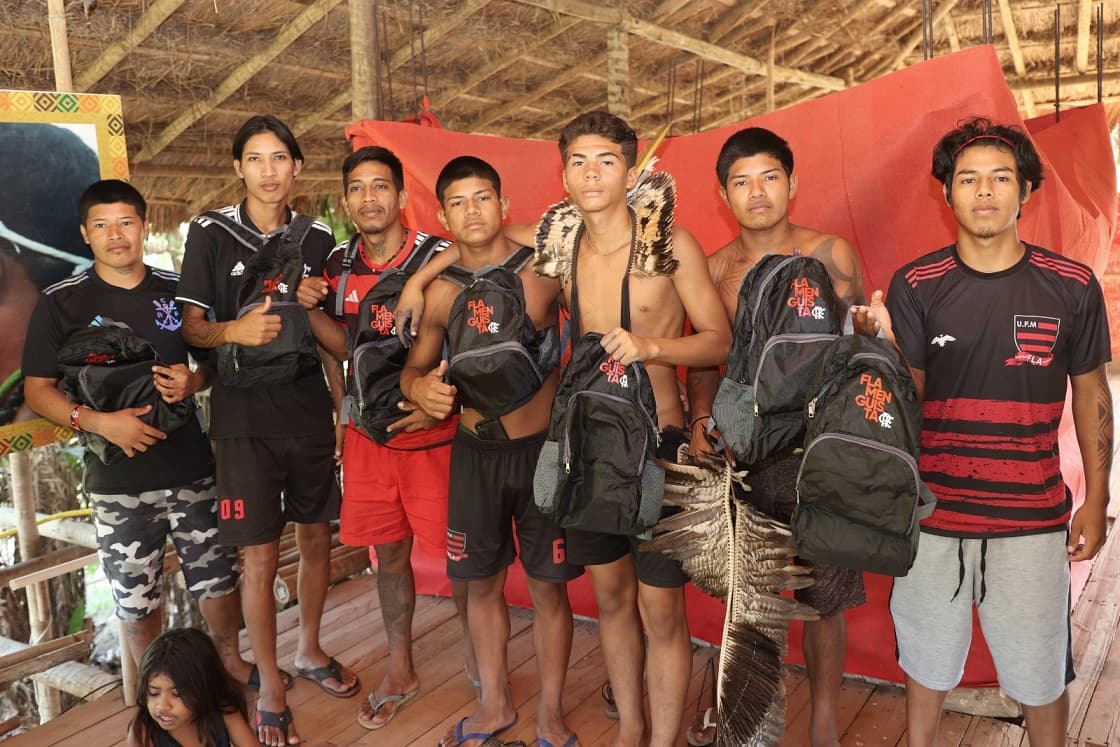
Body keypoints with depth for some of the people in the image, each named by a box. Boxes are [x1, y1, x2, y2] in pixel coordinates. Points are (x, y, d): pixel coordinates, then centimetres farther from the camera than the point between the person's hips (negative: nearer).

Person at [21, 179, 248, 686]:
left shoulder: (179, 291, 5)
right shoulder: (60, 303, -1)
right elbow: (38, 391, -1)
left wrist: (194, 381, -9)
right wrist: (98, 421, -17)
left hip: (192, 469, 2)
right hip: (117, 481, -1)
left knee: (219, 579, 11)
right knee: (137, 599, 9)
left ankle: (229, 660, 37)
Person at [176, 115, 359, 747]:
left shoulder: (319, 238, 5)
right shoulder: (211, 233, -2)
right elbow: (192, 327, -3)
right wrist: (234, 330, -22)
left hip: (311, 411, 3)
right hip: (245, 417, -3)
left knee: (317, 537, 13)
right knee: (261, 555, 1)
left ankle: (310, 650, 36)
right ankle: (270, 686, 18)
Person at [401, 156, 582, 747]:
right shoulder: (440, 294, 1)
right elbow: (414, 368, 11)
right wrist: (420, 387, -12)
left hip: (540, 447, -3)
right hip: (474, 450, 4)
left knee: (548, 587, 6)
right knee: (481, 583, 14)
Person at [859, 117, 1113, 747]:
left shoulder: (1072, 287, -2)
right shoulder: (915, 286, -3)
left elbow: (1091, 394, 6)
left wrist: (1096, 499, 5)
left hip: (1033, 519, 0)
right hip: (933, 513, 0)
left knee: (1042, 676, 12)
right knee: (927, 663, 17)